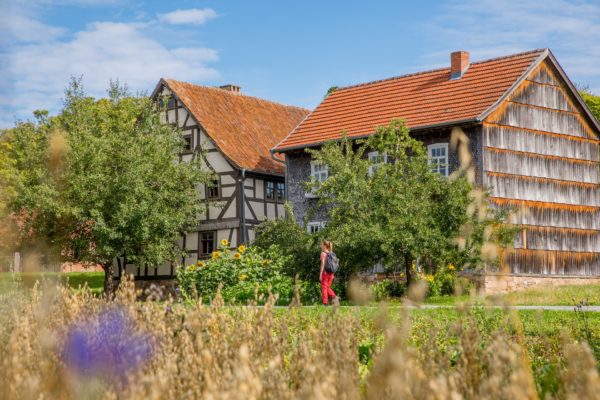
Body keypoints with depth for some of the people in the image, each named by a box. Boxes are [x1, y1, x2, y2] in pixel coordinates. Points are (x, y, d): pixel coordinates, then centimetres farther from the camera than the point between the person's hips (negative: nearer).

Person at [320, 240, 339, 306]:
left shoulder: (323, 253, -9)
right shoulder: (331, 253, 10)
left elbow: (323, 264, -14)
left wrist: (320, 275, -14)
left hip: (325, 272, -6)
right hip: (331, 272, 6)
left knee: (324, 288, 3)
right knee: (328, 287, 15)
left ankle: (325, 303, 2)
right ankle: (334, 297, -7)